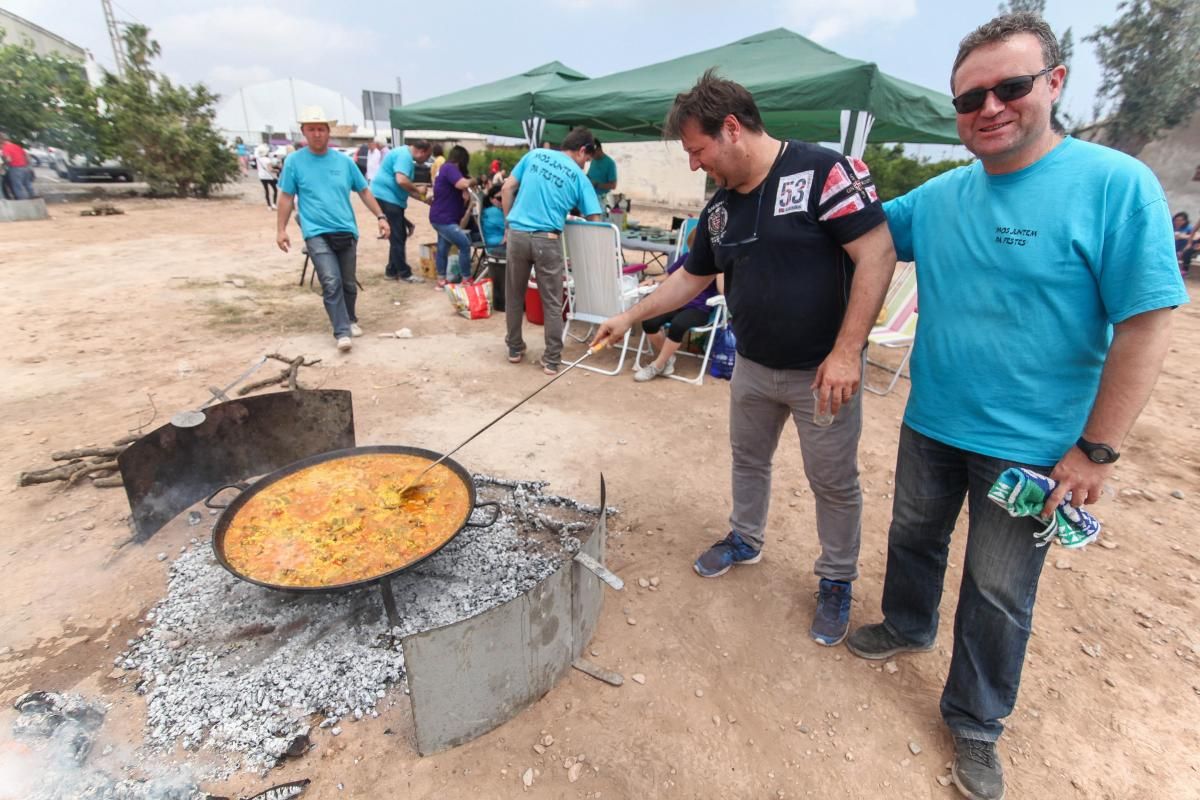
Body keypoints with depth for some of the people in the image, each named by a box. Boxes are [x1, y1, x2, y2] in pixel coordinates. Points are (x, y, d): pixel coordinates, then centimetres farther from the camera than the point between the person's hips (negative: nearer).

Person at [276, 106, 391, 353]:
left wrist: (380, 217, 4)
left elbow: (364, 191, 13)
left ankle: (350, 320, 32)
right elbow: (286, 197, 4)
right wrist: (280, 229, -1)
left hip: (346, 231, 3)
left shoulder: (344, 161, 7)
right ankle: (342, 332, -14)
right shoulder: (294, 161, 2)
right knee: (331, 282, -16)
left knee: (348, 283, 11)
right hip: (317, 233, -3)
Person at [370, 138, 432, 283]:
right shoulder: (404, 155, -14)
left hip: (390, 198, 11)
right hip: (387, 197, -11)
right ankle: (405, 274, -1)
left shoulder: (405, 155, 20)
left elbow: (405, 186, 23)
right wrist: (418, 191, -13)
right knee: (398, 237, -6)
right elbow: (401, 180, -28)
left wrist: (423, 199, 19)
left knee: (398, 236, 14)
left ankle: (392, 271, 20)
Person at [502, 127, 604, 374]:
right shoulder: (579, 177, 4)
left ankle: (515, 349, 27)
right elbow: (594, 221, 1)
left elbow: (507, 189, 10)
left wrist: (510, 223, 16)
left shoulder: (535, 154, 12)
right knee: (552, 303, 7)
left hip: (517, 235, 3)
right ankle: (552, 360, 10)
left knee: (514, 296, 17)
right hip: (547, 240, -3)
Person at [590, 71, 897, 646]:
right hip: (752, 367, 7)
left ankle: (837, 580, 32)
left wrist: (847, 351, -24)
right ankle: (746, 538, 46)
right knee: (748, 459, 21)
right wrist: (631, 316, 13)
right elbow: (691, 277, 15)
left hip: (823, 371, -6)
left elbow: (877, 253, -20)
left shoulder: (822, 171, -16)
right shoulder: (720, 207, 6)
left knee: (834, 483, 9)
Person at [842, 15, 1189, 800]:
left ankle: (976, 723, 35)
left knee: (999, 596, 12)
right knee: (913, 539, 23)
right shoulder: (937, 195, 0)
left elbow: (1146, 325, -14)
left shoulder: (1115, 184, -14)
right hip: (930, 424, 4)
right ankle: (907, 625, 51)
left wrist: (1096, 450, -15)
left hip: (1032, 446, -4)